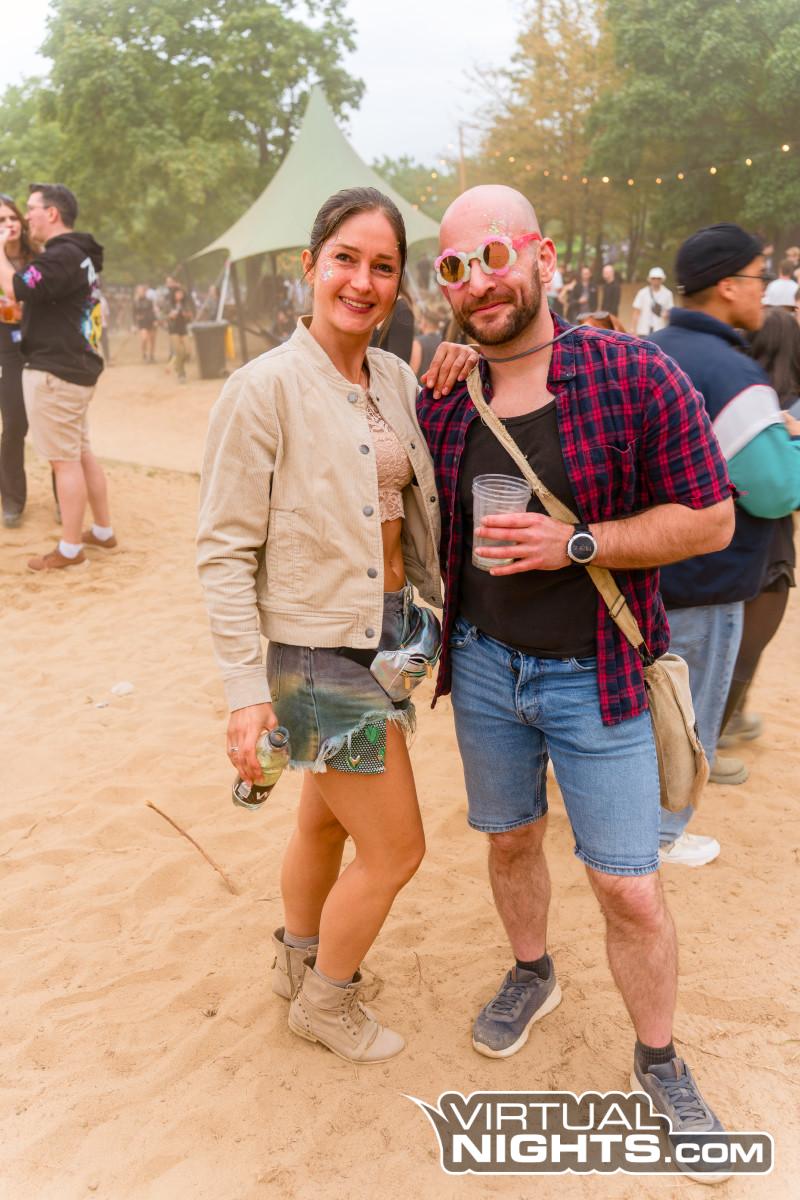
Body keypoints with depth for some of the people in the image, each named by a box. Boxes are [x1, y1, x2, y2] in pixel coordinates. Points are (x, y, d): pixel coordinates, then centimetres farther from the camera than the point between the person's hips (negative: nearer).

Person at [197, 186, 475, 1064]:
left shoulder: (397, 379, 3)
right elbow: (224, 551, -16)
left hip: (388, 631, 7)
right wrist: (245, 689, -18)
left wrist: (450, 393, -5)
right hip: (317, 652, -7)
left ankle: (299, 960, 49)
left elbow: (430, 494, 9)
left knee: (327, 818, 24)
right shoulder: (265, 389, -17)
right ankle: (325, 1003, 30)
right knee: (395, 849, 3)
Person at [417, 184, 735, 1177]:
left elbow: (709, 519, -13)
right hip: (483, 665, 4)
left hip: (596, 675, -3)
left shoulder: (637, 377, -15)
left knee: (629, 888, 4)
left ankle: (658, 1062, 30)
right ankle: (531, 973, 50)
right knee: (509, 837, 22)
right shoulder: (440, 400, -2)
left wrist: (574, 543, -22)